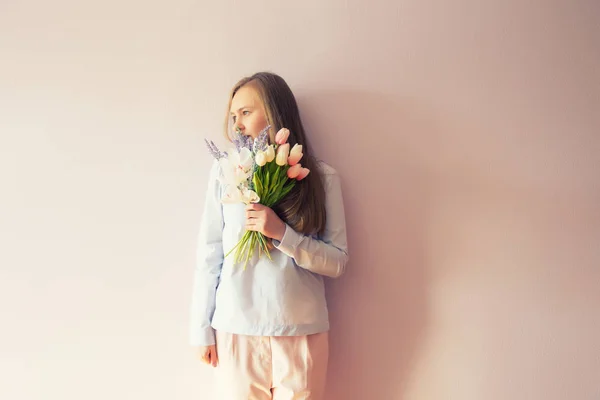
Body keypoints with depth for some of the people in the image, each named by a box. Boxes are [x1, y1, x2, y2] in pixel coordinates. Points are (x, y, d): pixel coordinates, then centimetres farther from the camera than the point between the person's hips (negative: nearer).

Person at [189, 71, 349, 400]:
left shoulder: (321, 177, -1)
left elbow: (337, 262, -2)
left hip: (302, 333, 0)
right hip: (236, 331, 0)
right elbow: (209, 255, 1)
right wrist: (202, 329, 1)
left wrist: (281, 233, -15)